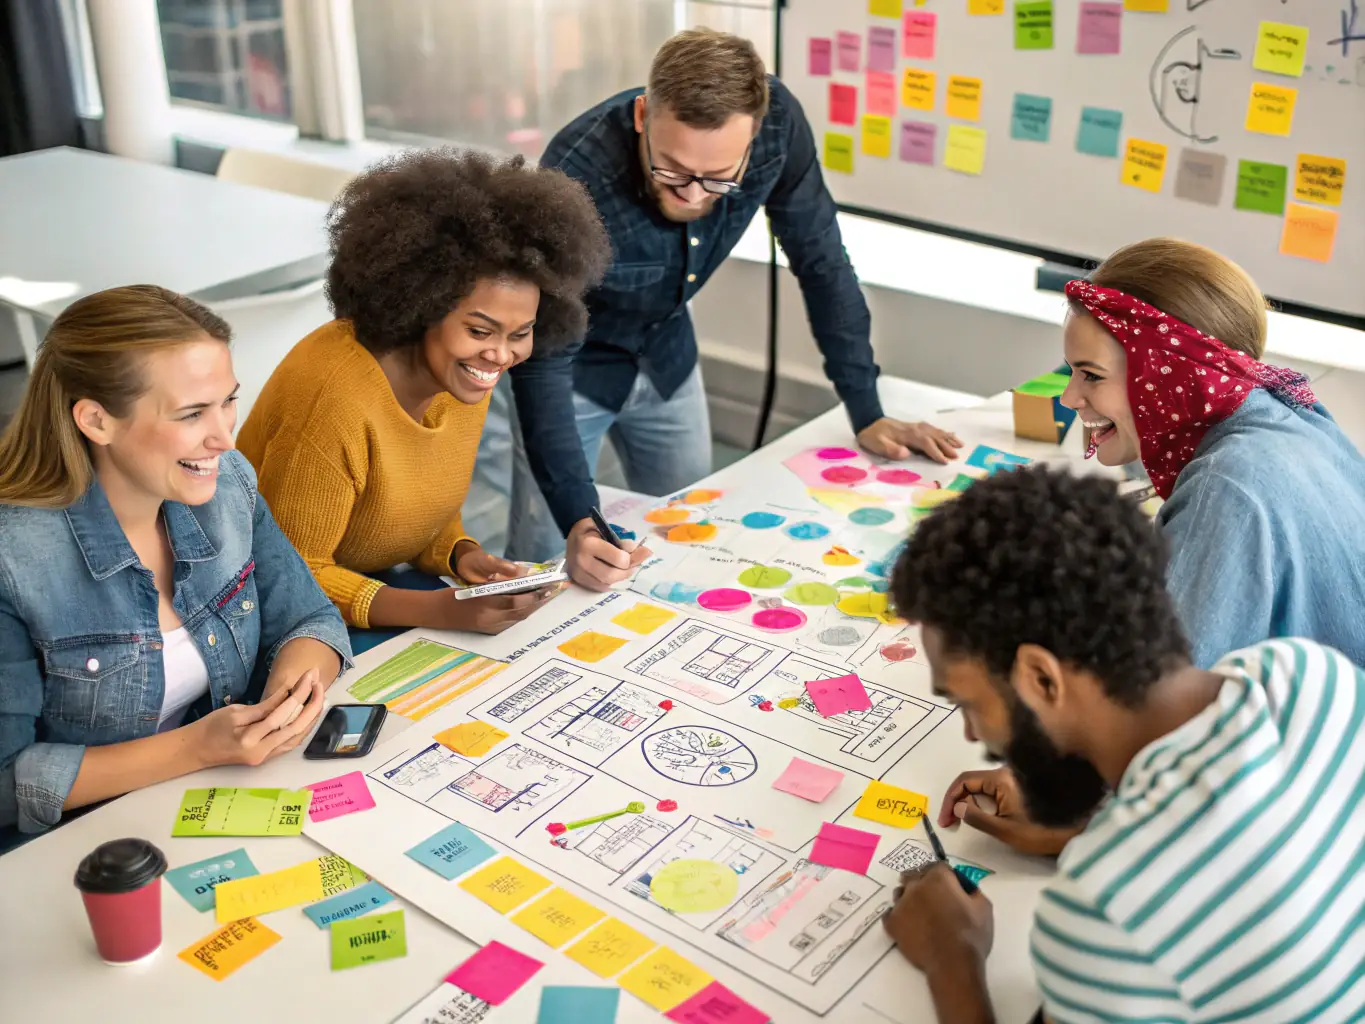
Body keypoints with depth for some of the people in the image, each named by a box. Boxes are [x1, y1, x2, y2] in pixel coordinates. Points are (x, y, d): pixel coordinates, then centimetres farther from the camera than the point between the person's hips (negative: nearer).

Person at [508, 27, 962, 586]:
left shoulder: (777, 120, -26)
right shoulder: (576, 177, -37)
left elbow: (819, 255, -12)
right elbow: (543, 359, -34)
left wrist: (867, 413, -11)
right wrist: (579, 519, -46)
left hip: (666, 348, 4)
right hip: (575, 360, -4)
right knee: (543, 561, -1)